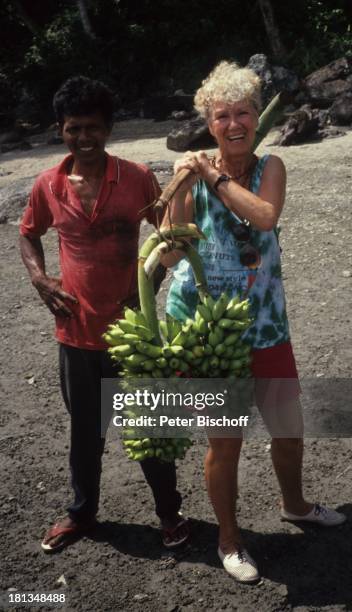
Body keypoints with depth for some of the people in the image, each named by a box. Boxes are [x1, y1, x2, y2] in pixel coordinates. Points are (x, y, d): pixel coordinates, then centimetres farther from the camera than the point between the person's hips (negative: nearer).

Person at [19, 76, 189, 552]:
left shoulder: (138, 178, -8)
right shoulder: (47, 187, -3)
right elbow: (29, 236, 14)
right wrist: (40, 281, -3)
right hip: (76, 331, 2)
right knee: (84, 431, 19)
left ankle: (170, 511, 33)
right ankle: (82, 512, 40)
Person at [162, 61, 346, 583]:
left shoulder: (270, 167, -1)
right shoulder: (196, 173, -7)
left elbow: (266, 216, -23)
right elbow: (170, 255, -15)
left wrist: (215, 177, -20)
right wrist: (182, 187, -22)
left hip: (265, 326, 3)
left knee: (290, 430, 17)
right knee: (226, 441, 8)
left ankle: (294, 505, 48)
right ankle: (229, 540, 31)